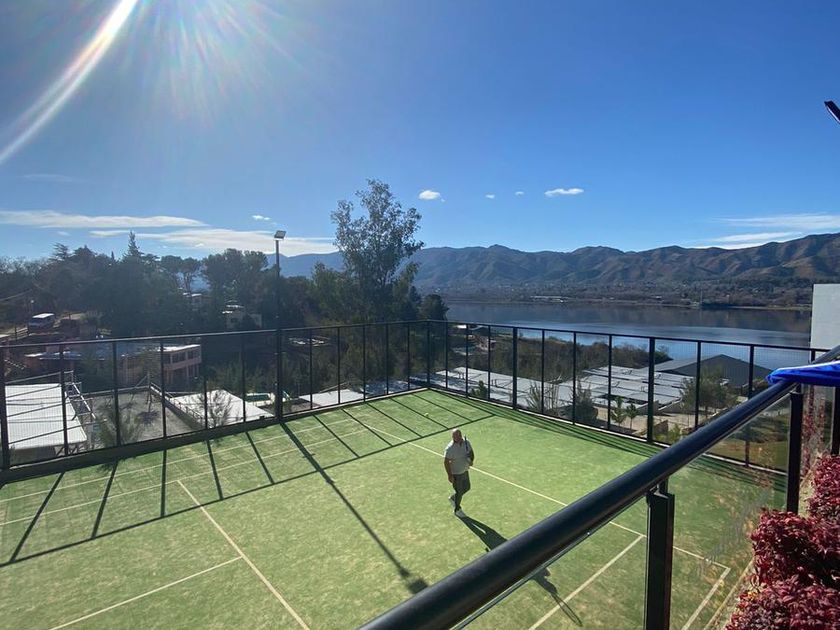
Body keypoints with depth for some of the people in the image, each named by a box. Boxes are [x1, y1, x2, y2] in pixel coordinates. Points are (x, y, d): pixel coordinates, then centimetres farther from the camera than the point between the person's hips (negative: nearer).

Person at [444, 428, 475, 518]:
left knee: (467, 488, 22)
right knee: (459, 492, 10)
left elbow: (471, 452, 5)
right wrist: (450, 475, -22)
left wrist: (471, 460, -15)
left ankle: (452, 498, 48)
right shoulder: (450, 448, -28)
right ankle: (457, 510, 38)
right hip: (456, 474, -7)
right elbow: (446, 462, -22)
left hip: (465, 471, 7)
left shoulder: (466, 442, -9)